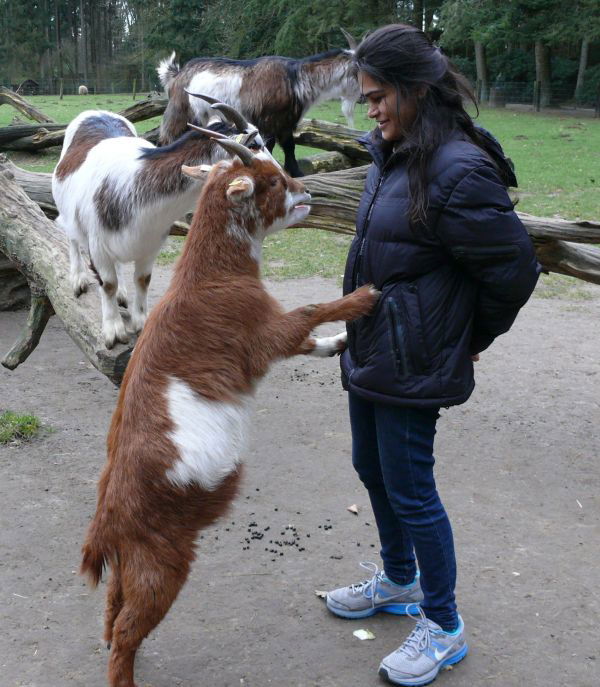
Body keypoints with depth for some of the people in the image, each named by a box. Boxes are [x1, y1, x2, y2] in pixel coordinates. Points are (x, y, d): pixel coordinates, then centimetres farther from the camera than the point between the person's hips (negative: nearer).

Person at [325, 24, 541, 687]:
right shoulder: (394, 155, 5)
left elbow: (514, 268, -17)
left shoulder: (459, 171, -22)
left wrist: (472, 339, -3)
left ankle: (443, 627, 24)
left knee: (409, 490, 3)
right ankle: (398, 580, 45)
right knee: (372, 469, 22)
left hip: (412, 365, -9)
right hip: (369, 352, 10)